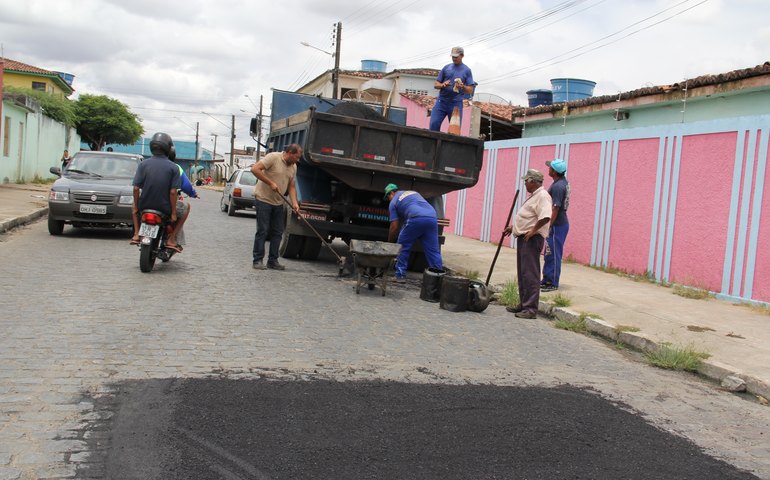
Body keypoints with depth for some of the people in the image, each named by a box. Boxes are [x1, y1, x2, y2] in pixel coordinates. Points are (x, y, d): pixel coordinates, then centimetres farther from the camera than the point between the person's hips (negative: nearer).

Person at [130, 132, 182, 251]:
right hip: (164, 208, -2)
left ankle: (136, 234, 21)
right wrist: (173, 213, -7)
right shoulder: (173, 167, -9)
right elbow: (172, 192, -13)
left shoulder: (143, 164, -4)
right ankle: (171, 239, 14)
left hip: (145, 205, 3)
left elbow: (136, 188, -6)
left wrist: (135, 207, 6)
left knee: (134, 208, 37)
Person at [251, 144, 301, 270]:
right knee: (262, 231, -4)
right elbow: (255, 169, -19)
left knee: (277, 232, 7)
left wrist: (294, 203, -2)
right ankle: (257, 260, 4)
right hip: (264, 199, -7)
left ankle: (273, 261, 15)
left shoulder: (293, 167, 9)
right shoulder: (273, 157, -13)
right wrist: (270, 183, -20)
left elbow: (291, 186, 12)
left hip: (278, 203, 7)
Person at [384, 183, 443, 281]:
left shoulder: (393, 202, 19)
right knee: (433, 251, 8)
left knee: (403, 246, 13)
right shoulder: (413, 192, 36)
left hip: (416, 219, -5)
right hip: (432, 217, 5)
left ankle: (400, 275, 12)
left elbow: (394, 226, 15)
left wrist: (389, 243, 27)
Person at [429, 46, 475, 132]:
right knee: (434, 124, -10)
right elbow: (435, 84, 12)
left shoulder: (467, 70, 8)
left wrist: (462, 87, -18)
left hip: (456, 103, -1)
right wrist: (442, 85, -10)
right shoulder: (446, 67, 13)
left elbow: (470, 90, 3)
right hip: (441, 101, 1)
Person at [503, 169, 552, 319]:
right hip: (523, 238, 11)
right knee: (522, 273, 15)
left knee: (530, 274, -11)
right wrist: (513, 227, 26)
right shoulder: (533, 196, 20)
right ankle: (524, 304, 23)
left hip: (532, 239, -11)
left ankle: (531, 308, -11)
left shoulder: (542, 196, -14)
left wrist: (533, 230, -23)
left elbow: (545, 217, -27)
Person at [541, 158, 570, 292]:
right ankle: (546, 280, 26)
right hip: (561, 223, 10)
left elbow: (555, 209, -24)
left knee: (553, 255, -3)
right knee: (549, 254, 17)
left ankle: (552, 283, 4)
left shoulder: (557, 186, -22)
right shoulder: (563, 182, 9)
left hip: (557, 225, -10)